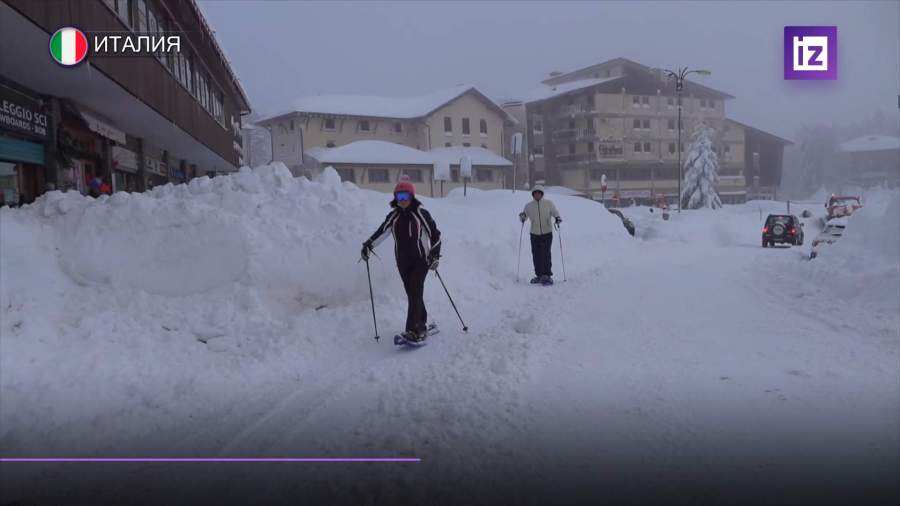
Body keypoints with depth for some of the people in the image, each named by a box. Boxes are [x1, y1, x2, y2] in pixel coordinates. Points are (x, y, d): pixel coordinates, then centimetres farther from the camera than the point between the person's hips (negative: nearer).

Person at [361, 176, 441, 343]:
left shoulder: (420, 213, -6)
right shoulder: (394, 215, 7)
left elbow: (435, 234, -5)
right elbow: (382, 231, 11)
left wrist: (435, 255, -13)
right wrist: (368, 245, -3)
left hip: (420, 260, -5)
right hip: (403, 261, 5)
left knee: (415, 293, -15)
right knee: (412, 294, 8)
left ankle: (413, 330, -19)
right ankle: (421, 325, 21)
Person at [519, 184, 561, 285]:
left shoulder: (548, 203, 0)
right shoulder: (529, 206, 3)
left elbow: (555, 213, 4)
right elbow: (523, 218, 3)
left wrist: (558, 218, -18)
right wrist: (522, 217, -21)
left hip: (547, 233, -2)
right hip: (534, 234, 2)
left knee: (545, 254, -10)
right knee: (536, 255, 4)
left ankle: (547, 276, -4)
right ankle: (539, 275, 17)